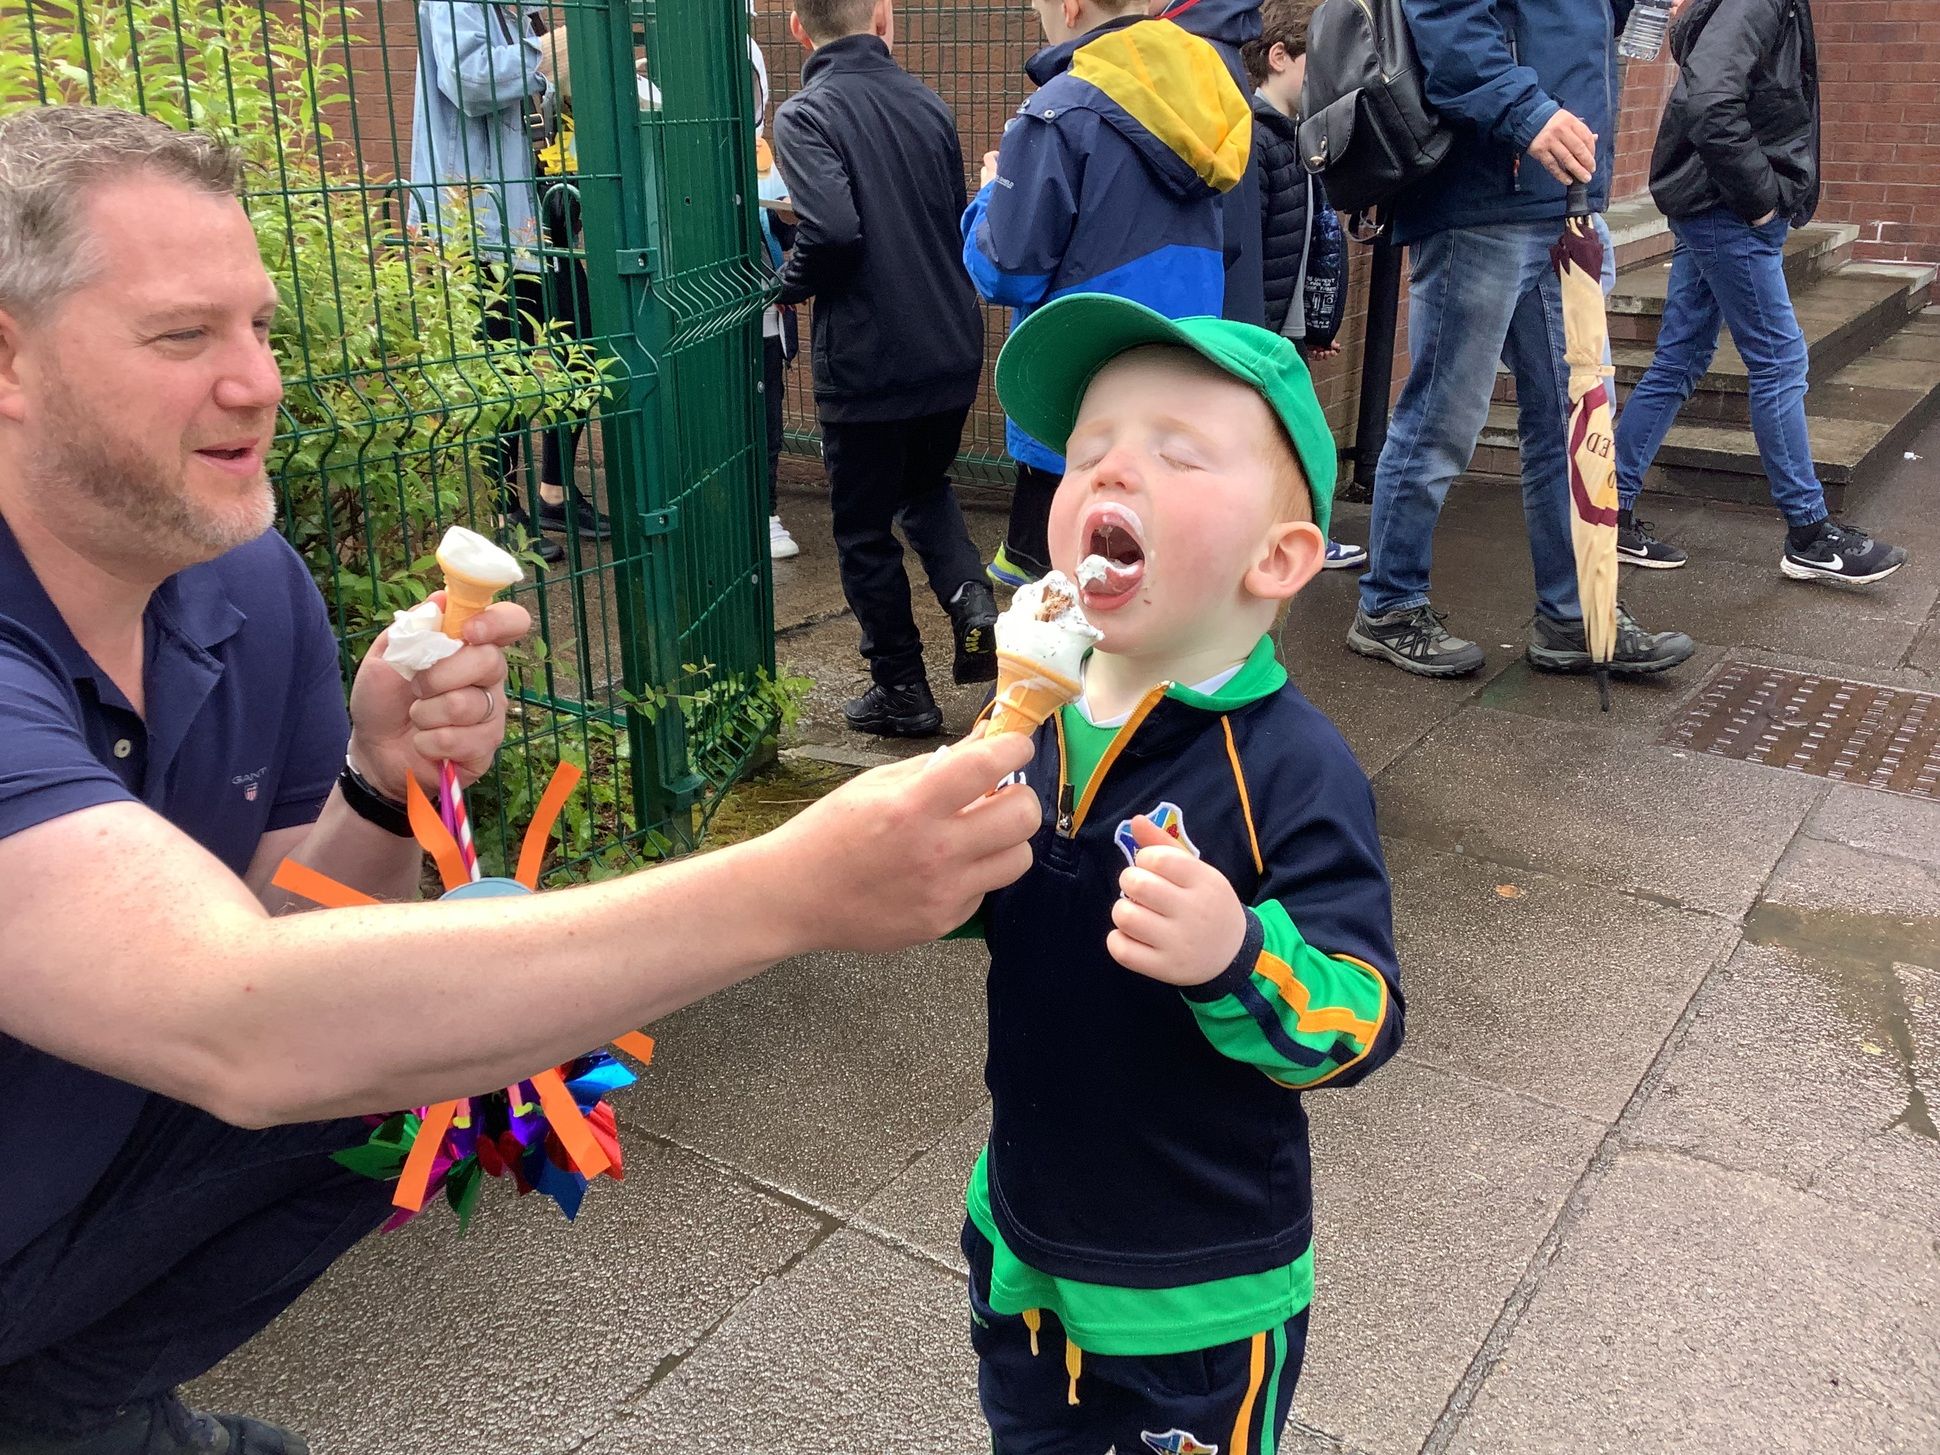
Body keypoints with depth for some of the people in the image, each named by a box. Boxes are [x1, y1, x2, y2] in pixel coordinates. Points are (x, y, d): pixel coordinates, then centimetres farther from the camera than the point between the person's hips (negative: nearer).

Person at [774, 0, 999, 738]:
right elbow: (958, 222, 12)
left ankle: (902, 691, 19)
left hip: (866, 360, -5)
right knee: (926, 488, 28)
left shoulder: (805, 114, -11)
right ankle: (974, 609, 6)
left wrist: (790, 284, -6)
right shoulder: (928, 104, 6)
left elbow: (833, 232, -24)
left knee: (864, 530, 11)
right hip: (952, 349, 6)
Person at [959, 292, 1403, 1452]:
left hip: (1199, 1288, -5)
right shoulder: (1035, 719, -8)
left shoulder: (1293, 770, -26)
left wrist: (1239, 961, -44)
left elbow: (1359, 1020, -26)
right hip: (1021, 1236, 6)